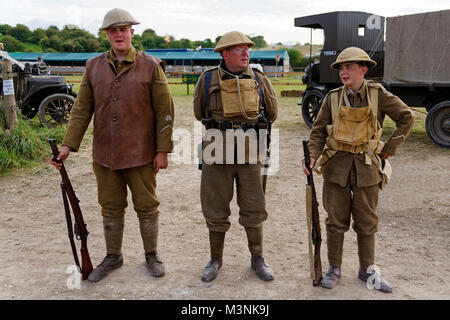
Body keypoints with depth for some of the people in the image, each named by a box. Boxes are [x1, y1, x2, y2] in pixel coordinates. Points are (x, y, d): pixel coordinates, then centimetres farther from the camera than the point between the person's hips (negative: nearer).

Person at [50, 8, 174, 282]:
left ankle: (152, 254, 28)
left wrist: (163, 150, -9)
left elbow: (165, 111, -5)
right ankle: (113, 257, 32)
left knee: (147, 206, 9)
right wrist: (69, 145, -3)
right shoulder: (94, 67, 5)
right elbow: (82, 109, 5)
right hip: (105, 155, 3)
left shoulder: (150, 66, -4)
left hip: (140, 155, -3)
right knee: (111, 208, 14)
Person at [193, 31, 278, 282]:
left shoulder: (259, 80, 4)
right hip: (218, 153, 0)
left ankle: (258, 259, 24)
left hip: (250, 154, 1)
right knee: (216, 210, 7)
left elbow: (272, 113, 16)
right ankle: (216, 259, 25)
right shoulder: (207, 80, 1)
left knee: (254, 209, 8)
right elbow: (199, 113, 15)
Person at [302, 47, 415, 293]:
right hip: (337, 165, 0)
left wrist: (389, 149, -1)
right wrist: (312, 155, -16)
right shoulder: (332, 98, -1)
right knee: (336, 220, 8)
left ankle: (367, 270, 27)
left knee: (366, 222, 11)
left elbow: (406, 118, 4)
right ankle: (334, 268, 23)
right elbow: (318, 131, 0)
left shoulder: (378, 94, -3)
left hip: (367, 165, 0)